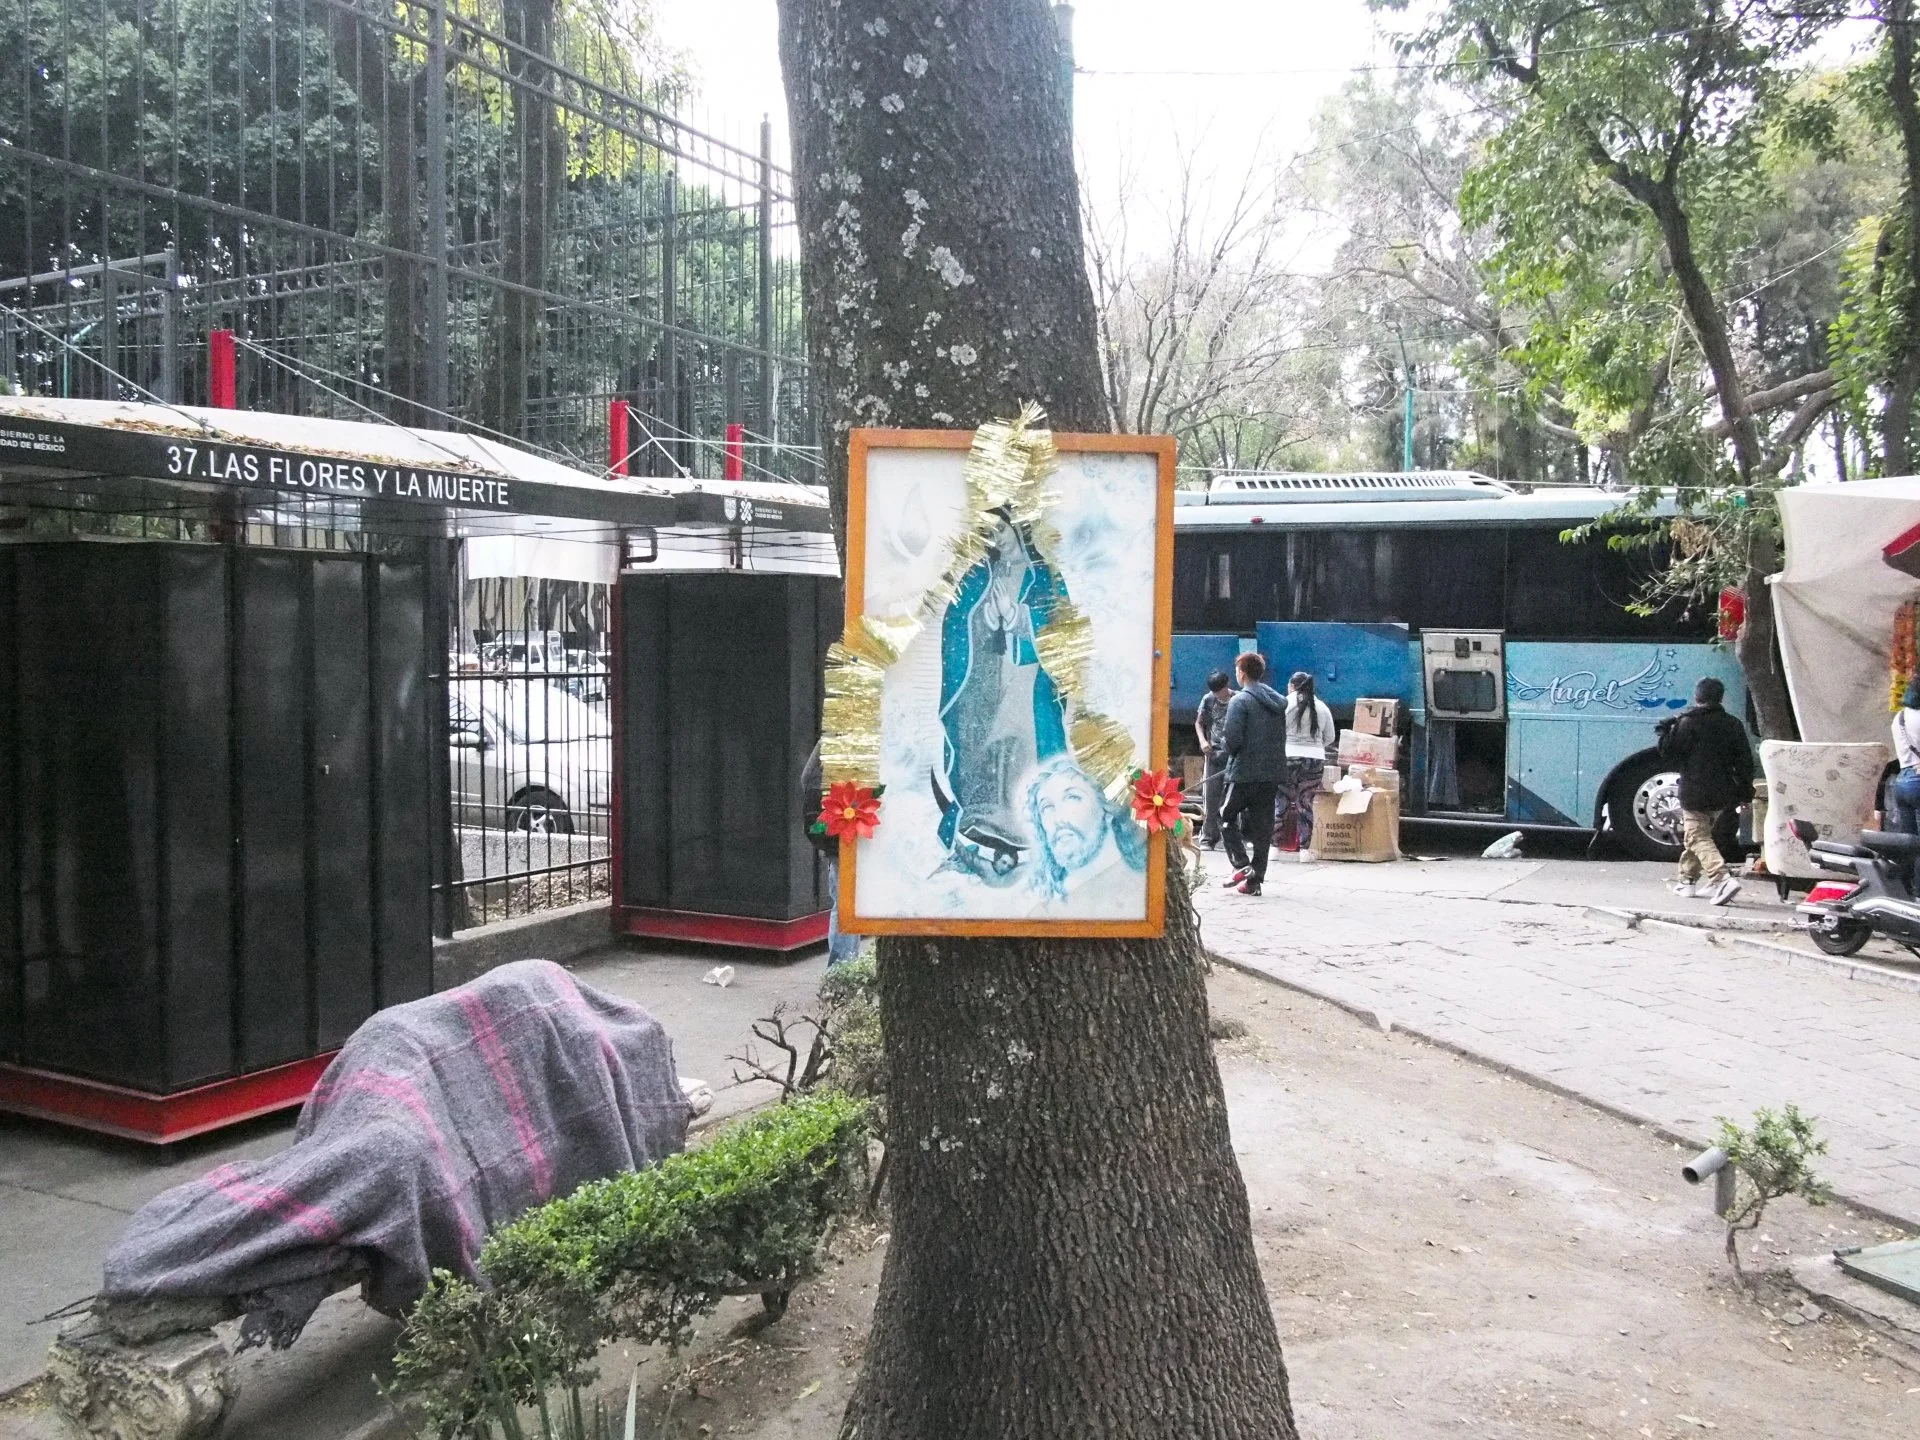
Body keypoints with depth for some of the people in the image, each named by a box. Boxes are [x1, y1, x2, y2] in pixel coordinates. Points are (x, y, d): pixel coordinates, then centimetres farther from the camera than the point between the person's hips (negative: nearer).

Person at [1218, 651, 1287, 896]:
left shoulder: (1240, 701, -12)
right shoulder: (1277, 702, 12)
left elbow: (1231, 740, -17)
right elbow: (1282, 738, 17)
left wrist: (1223, 742, 3)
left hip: (1245, 772, -6)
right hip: (1274, 772, 6)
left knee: (1227, 817, 10)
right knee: (1262, 825, 9)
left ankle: (1241, 865, -5)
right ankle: (1255, 879, 10)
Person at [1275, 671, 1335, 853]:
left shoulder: (1284, 704, -4)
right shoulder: (1321, 707, 8)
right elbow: (1330, 738, 14)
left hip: (1287, 759, -3)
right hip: (1315, 761, 3)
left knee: (1281, 803, 2)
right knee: (1306, 804, 6)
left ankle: (1275, 845, 5)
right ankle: (1305, 848, 6)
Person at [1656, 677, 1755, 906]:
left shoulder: (1687, 723, -11)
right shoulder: (1732, 725, 6)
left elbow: (1668, 753, -9)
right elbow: (1745, 761, 7)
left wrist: (1666, 731, 7)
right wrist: (1746, 790, 13)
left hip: (1694, 793, -6)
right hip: (1721, 795, 6)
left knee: (1697, 838, -7)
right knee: (1698, 834, 21)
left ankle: (1722, 878, -26)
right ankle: (1689, 879, 28)